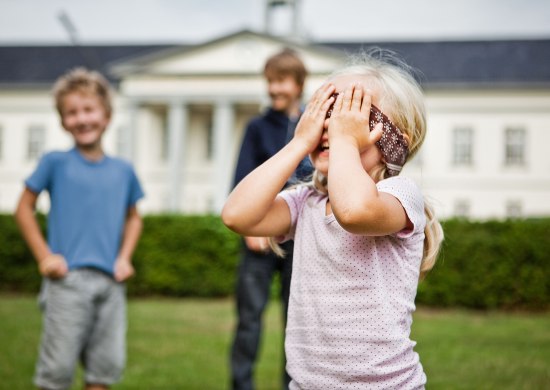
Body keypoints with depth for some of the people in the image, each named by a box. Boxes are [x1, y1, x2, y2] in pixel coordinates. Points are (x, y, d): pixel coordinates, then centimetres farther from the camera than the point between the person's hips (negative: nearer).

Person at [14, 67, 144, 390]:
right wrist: (44, 256, -3)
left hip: (110, 282, 4)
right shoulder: (56, 163, -1)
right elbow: (24, 208, 5)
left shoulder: (123, 171, 9)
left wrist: (124, 258, 7)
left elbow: (133, 218, 22)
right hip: (68, 281, -4)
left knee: (108, 363, 6)